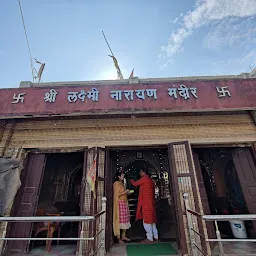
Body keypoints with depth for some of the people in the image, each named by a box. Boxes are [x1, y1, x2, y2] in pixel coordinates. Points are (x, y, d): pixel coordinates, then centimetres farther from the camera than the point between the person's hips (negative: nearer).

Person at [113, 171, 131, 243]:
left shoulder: (122, 183, 16)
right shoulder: (116, 183, -12)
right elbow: (116, 194, -18)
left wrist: (127, 192, 8)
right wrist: (125, 192, -14)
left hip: (124, 203, 9)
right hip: (119, 203, -9)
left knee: (125, 220, 12)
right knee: (119, 220, -3)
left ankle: (123, 236, 24)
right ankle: (118, 238, 8)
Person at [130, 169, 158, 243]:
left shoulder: (144, 178, -12)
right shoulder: (150, 180, 14)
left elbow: (135, 184, -5)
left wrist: (131, 180, 13)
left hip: (146, 203, -9)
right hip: (151, 203, 9)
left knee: (147, 220, -1)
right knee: (151, 219, 15)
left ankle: (149, 238, 5)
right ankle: (155, 236, 22)